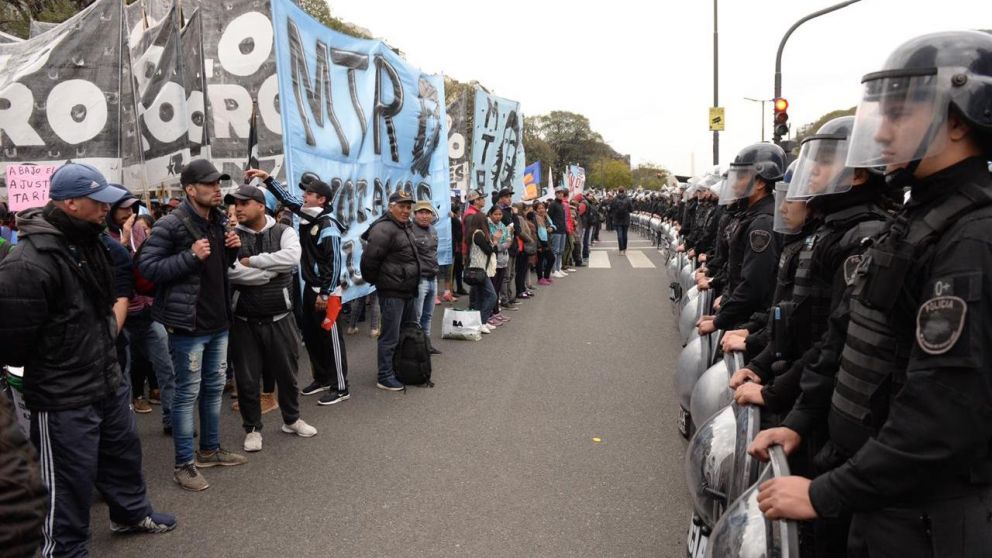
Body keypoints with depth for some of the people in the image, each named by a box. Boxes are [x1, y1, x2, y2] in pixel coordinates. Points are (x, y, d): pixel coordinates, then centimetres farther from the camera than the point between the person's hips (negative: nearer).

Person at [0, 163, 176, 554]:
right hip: (63, 399, -9)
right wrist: (58, 364, -7)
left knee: (124, 451, 26)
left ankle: (131, 512, 49)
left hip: (110, 380, 9)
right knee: (71, 482, 6)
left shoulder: (92, 241, 4)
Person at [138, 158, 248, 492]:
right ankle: (184, 464, 11)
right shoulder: (170, 225, -15)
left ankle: (210, 449, 32)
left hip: (219, 321, 8)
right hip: (188, 324, -8)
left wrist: (233, 249, 0)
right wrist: (191, 256, -26)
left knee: (214, 387, 17)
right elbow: (147, 267, -17)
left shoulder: (219, 221, 10)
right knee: (187, 393, 0)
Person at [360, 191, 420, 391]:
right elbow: (369, 260, -21)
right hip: (392, 292, -10)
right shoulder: (384, 229, -18)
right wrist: (376, 281, -8)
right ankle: (385, 378, 7)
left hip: (408, 291, 10)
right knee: (390, 337, -3)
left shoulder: (405, 227, 14)